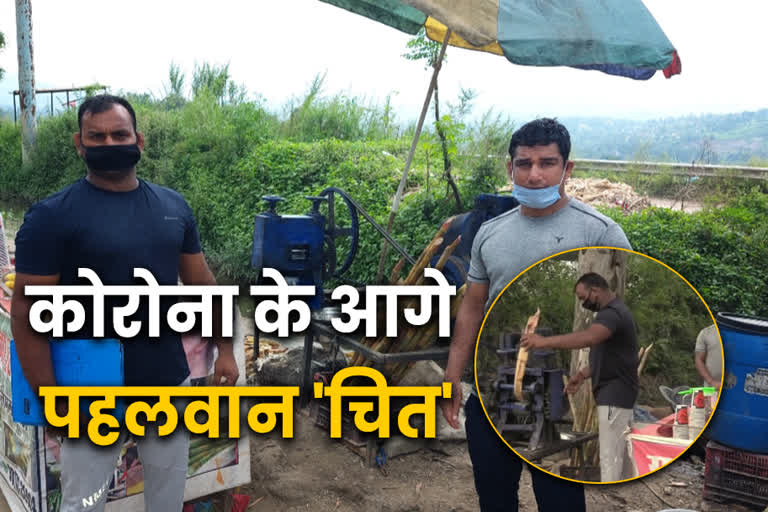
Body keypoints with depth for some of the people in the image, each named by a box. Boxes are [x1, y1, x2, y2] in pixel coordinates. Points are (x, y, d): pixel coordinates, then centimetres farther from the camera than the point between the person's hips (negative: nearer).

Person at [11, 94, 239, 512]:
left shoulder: (174, 206, 2)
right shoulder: (51, 216, -12)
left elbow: (201, 284, 9)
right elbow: (28, 316, -13)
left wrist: (224, 350, 6)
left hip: (170, 382, 4)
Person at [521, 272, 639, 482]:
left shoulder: (613, 313, -20)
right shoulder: (613, 311, 15)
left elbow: (588, 338, -41)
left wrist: (544, 342, -44)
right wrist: (582, 374, 7)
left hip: (614, 395, -11)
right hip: (616, 394, 11)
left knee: (610, 457, -7)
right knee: (620, 452, 18)